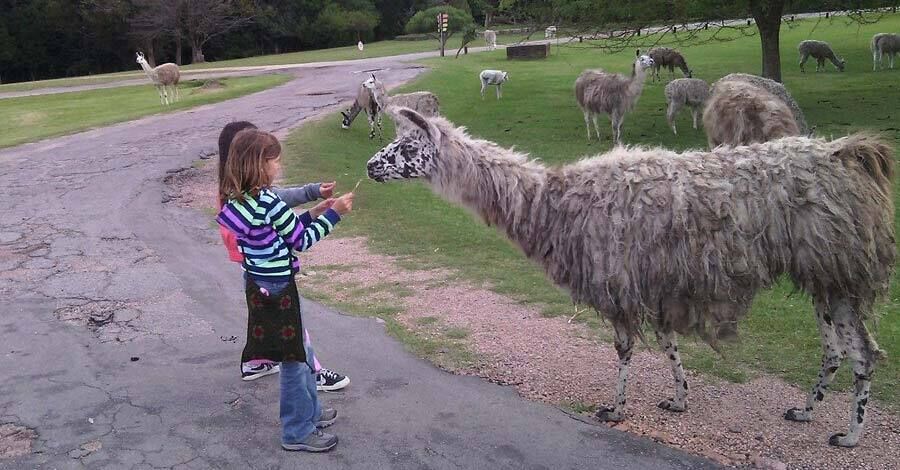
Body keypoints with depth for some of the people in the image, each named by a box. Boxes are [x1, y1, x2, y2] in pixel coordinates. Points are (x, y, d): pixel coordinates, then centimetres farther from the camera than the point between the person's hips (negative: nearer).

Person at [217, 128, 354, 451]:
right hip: (277, 289, -9)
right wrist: (333, 214, -6)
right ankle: (298, 432, 19)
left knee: (301, 352, 23)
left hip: (258, 285, 9)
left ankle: (309, 412, 39)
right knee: (295, 361, 6)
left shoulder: (238, 199, 4)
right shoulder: (268, 201, -22)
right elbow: (301, 241, -13)